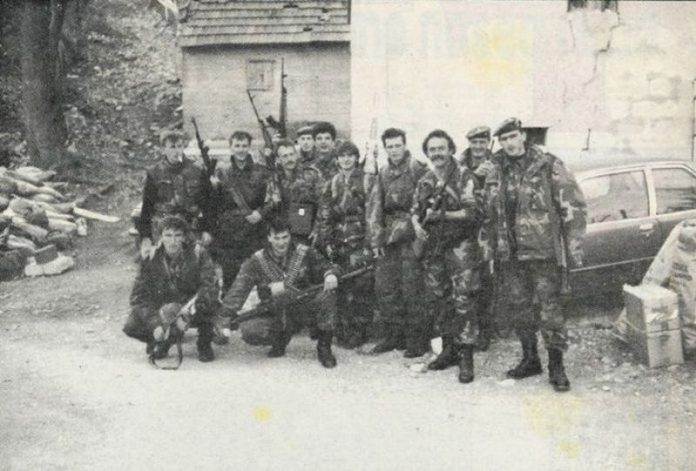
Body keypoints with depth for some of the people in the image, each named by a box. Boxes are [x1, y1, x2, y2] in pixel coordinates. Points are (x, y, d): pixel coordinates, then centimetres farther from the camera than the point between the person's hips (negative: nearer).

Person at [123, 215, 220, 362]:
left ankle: (204, 344, -6)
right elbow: (139, 296, -14)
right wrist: (155, 324, -29)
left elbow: (209, 288, -26)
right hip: (161, 310, 2)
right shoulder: (151, 258, -11)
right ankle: (159, 341, 12)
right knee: (131, 327, -22)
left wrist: (182, 310, -38)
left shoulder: (198, 253, -17)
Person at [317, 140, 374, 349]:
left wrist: (371, 243, -8)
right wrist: (326, 241, 4)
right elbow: (324, 215, 13)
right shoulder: (332, 183, 14)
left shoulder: (366, 180, 2)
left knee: (361, 286, -7)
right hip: (338, 243, 4)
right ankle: (342, 331, 14)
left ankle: (359, 331, 0)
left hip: (360, 243, -4)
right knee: (340, 288, 5)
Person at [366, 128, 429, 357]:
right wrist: (376, 238, 4)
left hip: (410, 236, -6)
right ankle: (393, 335, 19)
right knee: (384, 287, 6)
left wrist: (404, 226, -12)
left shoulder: (418, 170, -5)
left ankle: (418, 340, 5)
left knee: (410, 289, -6)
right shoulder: (383, 174, 13)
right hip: (388, 237, 6)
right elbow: (374, 207, 11)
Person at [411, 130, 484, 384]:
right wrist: (417, 225, -2)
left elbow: (475, 212, -14)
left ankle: (466, 357, -3)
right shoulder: (425, 181, 12)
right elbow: (415, 210, 20)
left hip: (460, 246, -6)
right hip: (433, 247, 6)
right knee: (436, 299, 11)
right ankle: (448, 349, 25)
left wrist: (441, 215, -18)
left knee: (462, 300, -9)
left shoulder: (465, 177, -6)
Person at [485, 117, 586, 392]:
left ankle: (556, 366, 8)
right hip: (511, 256, 5)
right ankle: (530, 360, 27)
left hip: (544, 254, -5)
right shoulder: (496, 174, 8)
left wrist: (573, 249, -9)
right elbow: (490, 215, 18)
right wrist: (492, 250, 14)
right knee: (518, 308, 12)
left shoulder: (549, 166, -6)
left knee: (549, 309, -3)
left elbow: (574, 207, -6)